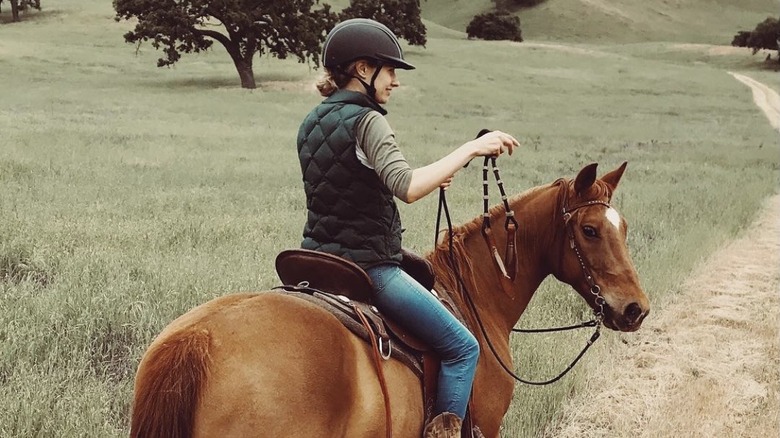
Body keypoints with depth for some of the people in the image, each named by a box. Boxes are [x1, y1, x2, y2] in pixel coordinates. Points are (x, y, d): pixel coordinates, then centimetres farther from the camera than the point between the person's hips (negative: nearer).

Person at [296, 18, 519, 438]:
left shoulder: (312, 123, 9)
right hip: (367, 268, -9)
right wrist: (471, 148, -26)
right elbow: (407, 188, -32)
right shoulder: (366, 121, -17)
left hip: (319, 259, 9)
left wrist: (426, 178, 14)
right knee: (462, 348, -1)